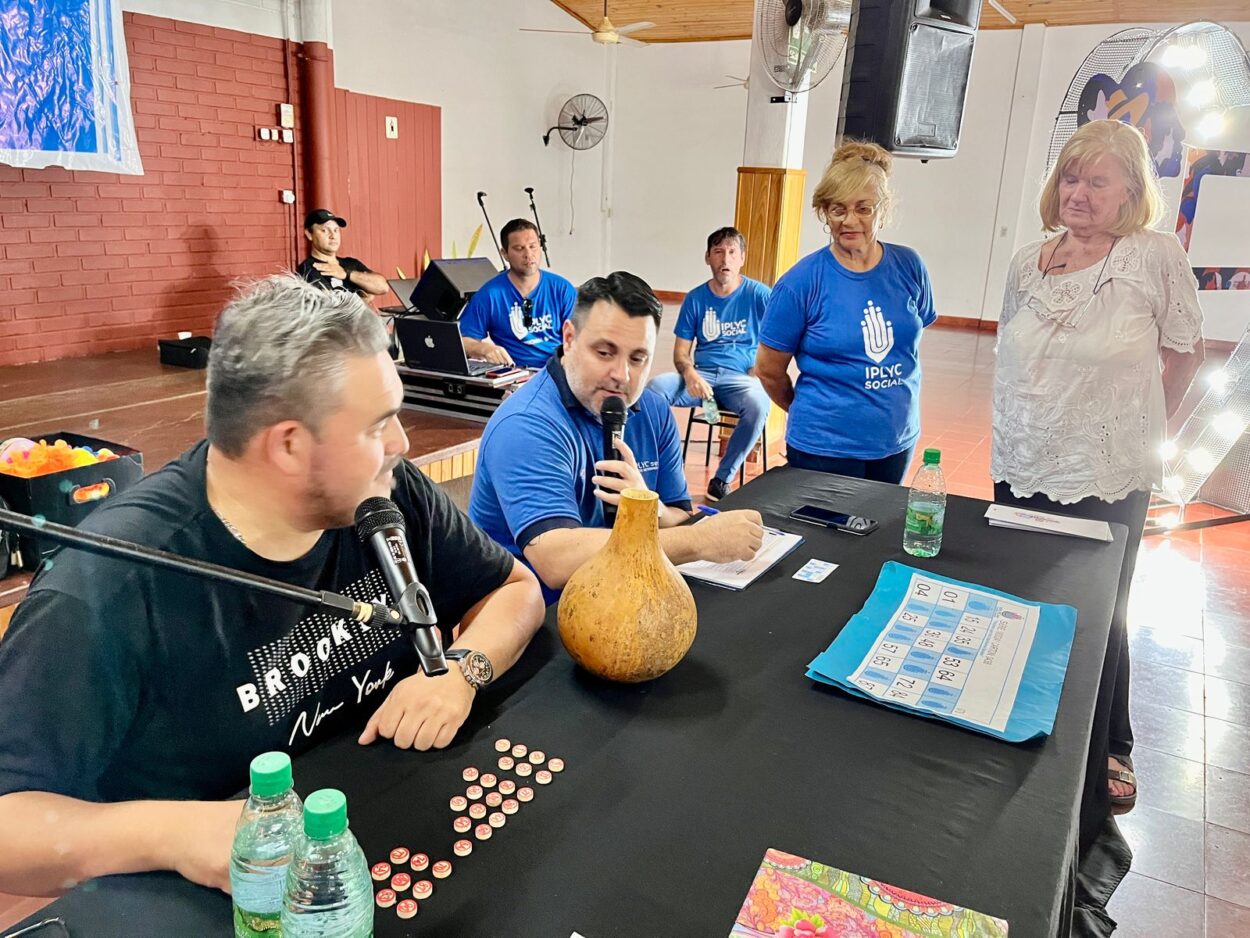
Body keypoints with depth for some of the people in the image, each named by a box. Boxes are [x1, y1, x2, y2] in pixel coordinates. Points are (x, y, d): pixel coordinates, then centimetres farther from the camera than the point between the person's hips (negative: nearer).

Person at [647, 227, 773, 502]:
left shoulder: (759, 294, 3)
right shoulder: (696, 298, 9)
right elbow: (681, 351, 7)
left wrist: (754, 378, -14)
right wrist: (690, 375, -15)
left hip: (741, 377, -2)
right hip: (701, 376, 2)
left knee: (758, 404, -36)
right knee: (655, 387, -27)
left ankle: (723, 478, -17)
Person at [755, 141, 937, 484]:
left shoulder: (909, 267, -3)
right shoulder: (801, 282, -13)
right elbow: (769, 370, -5)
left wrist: (887, 408, 11)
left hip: (897, 442, 4)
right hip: (824, 450, -4)